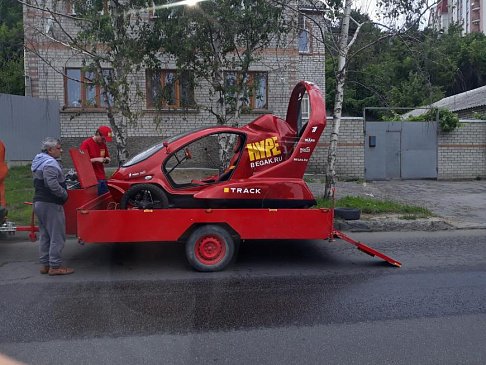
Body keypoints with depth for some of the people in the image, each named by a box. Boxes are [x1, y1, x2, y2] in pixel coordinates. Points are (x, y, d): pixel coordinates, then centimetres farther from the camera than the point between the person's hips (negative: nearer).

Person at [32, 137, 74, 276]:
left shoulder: (38, 161, 17)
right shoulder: (50, 163, -16)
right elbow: (53, 185, -27)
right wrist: (65, 194, -13)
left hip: (39, 202, 10)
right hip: (51, 205, -10)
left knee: (44, 235, 15)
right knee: (57, 236, -4)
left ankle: (45, 264, 22)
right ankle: (55, 266, -1)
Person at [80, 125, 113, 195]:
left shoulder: (103, 144, 11)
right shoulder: (86, 143, -7)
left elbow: (107, 158, 23)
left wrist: (107, 159, 0)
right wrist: (96, 159, -18)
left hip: (102, 178, 6)